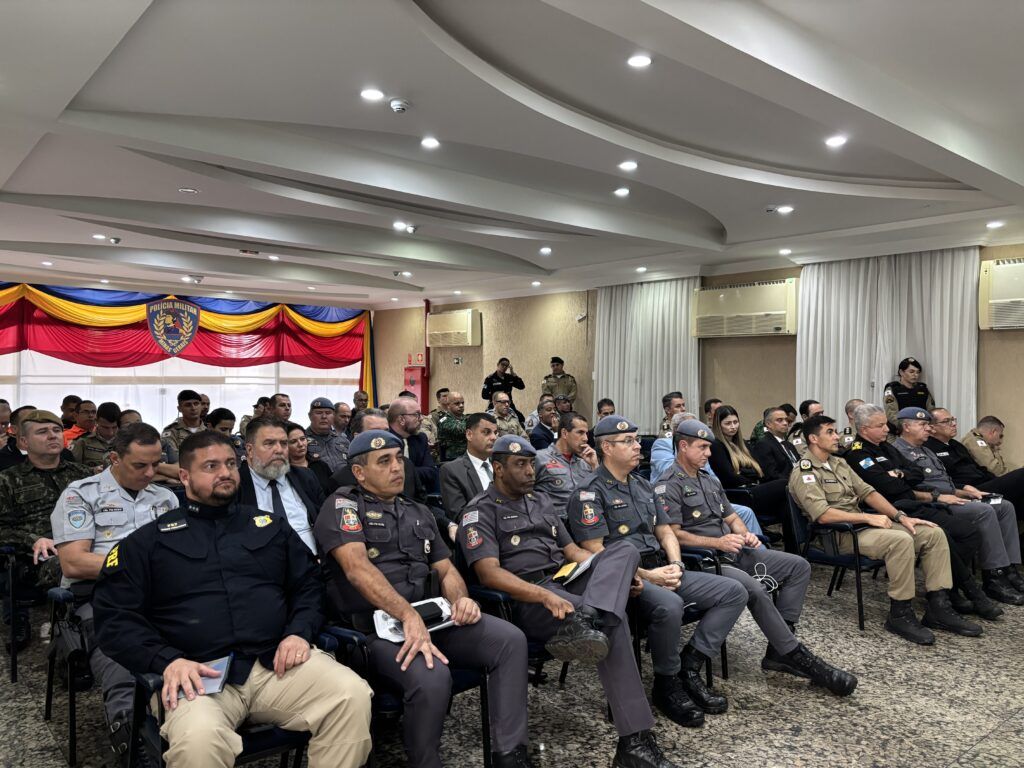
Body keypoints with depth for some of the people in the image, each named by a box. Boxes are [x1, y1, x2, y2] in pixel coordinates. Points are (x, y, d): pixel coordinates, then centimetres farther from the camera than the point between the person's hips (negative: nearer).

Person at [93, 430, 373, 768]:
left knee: (353, 695, -24)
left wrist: (299, 633, -2)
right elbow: (114, 615, 4)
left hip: (276, 662, 2)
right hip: (199, 673, -2)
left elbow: (308, 584, 18)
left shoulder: (270, 525, 19)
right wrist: (167, 661, -12)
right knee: (197, 740, -35)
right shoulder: (149, 539, 11)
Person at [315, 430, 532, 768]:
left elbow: (446, 569, 18)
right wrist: (408, 615, -29)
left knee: (510, 640, -14)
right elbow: (357, 567, -17)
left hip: (431, 616, 7)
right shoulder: (343, 505, -2)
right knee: (431, 677, -34)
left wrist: (460, 599, -7)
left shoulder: (419, 512, 20)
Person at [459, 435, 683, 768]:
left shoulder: (541, 502, 25)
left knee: (624, 549, -21)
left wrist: (615, 573, 5)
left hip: (567, 581, 8)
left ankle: (583, 623, -48)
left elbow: (572, 550, 25)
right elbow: (489, 573, -15)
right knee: (611, 621, -32)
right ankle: (634, 741, -34)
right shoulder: (481, 512, 0)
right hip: (527, 599, -7)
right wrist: (545, 595, -30)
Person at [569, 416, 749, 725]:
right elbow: (594, 551, -13)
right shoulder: (589, 493, -7)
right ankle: (668, 684, -12)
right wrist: (645, 575, -17)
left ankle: (689, 666, -4)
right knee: (669, 605, -38)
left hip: (661, 571, 8)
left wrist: (675, 565, -1)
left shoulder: (643, 486, 19)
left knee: (734, 593, -4)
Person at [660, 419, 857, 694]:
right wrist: (717, 542, -22)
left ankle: (778, 651, -7)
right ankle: (797, 658, -15)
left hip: (732, 553, 10)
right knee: (754, 589, -33)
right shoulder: (669, 485, -8)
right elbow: (673, 534, -17)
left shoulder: (709, 481, 21)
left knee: (799, 566, 1)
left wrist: (745, 534, 0)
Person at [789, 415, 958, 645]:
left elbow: (868, 492, 15)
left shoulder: (839, 463, 18)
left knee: (934, 533, -3)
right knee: (901, 540, -32)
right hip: (839, 534, -9)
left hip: (862, 523, 9)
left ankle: (938, 605, -2)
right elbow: (822, 514, -21)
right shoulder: (804, 473, -11)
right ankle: (900, 614, -21)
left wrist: (900, 516, 1)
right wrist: (868, 517, -19)